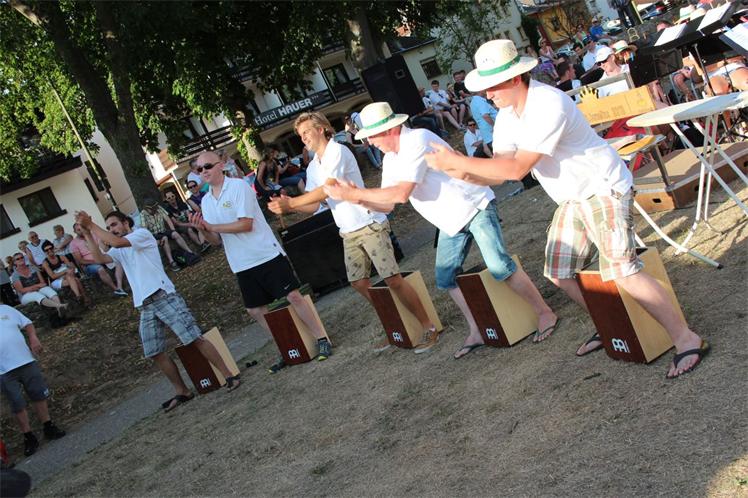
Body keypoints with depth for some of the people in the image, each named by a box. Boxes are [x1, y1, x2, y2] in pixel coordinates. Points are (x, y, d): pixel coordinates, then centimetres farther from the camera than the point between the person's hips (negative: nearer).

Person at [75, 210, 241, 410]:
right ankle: (182, 391, 15)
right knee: (155, 353, 4)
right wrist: (87, 233, -6)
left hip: (164, 297, -7)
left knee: (195, 338, -11)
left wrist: (91, 225, -8)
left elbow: (117, 242, -15)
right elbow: (100, 259, 2)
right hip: (145, 307, 7)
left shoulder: (142, 233, 2)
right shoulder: (119, 251, 22)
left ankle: (229, 375, -4)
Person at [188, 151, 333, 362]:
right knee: (255, 309, 8)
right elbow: (216, 240, 11)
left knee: (293, 296, -7)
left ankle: (322, 340, 4)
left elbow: (246, 224, -19)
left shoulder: (238, 186, -10)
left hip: (267, 255, -7)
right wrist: (202, 230, -10)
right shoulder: (206, 201, 10)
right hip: (242, 265, 7)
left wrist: (211, 227, -16)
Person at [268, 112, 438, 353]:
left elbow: (327, 189, -21)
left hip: (370, 225, -8)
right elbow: (314, 204, 11)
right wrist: (287, 206, -7)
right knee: (359, 283, 6)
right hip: (349, 233, 8)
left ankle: (428, 326, 1)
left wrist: (290, 202, -17)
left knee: (393, 280, -11)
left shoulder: (338, 152, -11)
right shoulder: (313, 167, 14)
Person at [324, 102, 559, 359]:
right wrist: (359, 199, -12)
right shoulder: (390, 160, 5)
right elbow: (387, 204, 8)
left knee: (499, 266, -18)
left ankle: (545, 313, 0)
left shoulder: (417, 140, -24)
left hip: (475, 207, -9)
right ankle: (477, 331, 17)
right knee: (445, 279, 5)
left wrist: (355, 193, -26)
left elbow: (401, 193, -30)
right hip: (451, 222, 9)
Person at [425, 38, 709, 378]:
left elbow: (517, 169, -31)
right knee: (559, 273, 11)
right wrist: (463, 174, -18)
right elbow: (498, 173, 2)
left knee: (621, 272, -17)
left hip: (604, 189, -9)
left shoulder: (548, 104, -28)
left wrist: (457, 161, -28)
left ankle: (688, 340, -4)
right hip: (572, 199, 9)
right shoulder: (507, 117, 2)